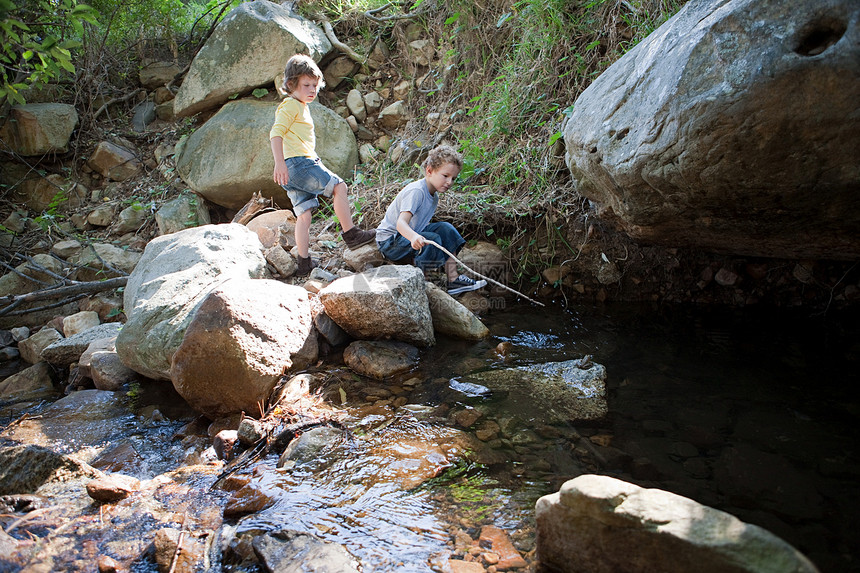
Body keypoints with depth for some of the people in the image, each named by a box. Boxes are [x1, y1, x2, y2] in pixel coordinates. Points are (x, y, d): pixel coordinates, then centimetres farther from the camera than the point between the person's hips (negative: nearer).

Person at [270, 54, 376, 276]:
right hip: (299, 163, -10)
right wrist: (279, 163, -25)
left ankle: (304, 262, 8)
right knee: (339, 186, -7)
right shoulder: (290, 105, -4)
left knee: (303, 214, 7)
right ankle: (350, 234, -4)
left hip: (295, 170, 10)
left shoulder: (301, 107, 27)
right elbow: (276, 133, -15)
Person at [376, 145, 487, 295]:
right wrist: (414, 237, -57)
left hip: (411, 234, 10)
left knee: (445, 228, -3)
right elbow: (401, 223, -38)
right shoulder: (416, 191, -24)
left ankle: (453, 279, -8)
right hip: (390, 241, -9)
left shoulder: (434, 195, 6)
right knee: (432, 240, -28)